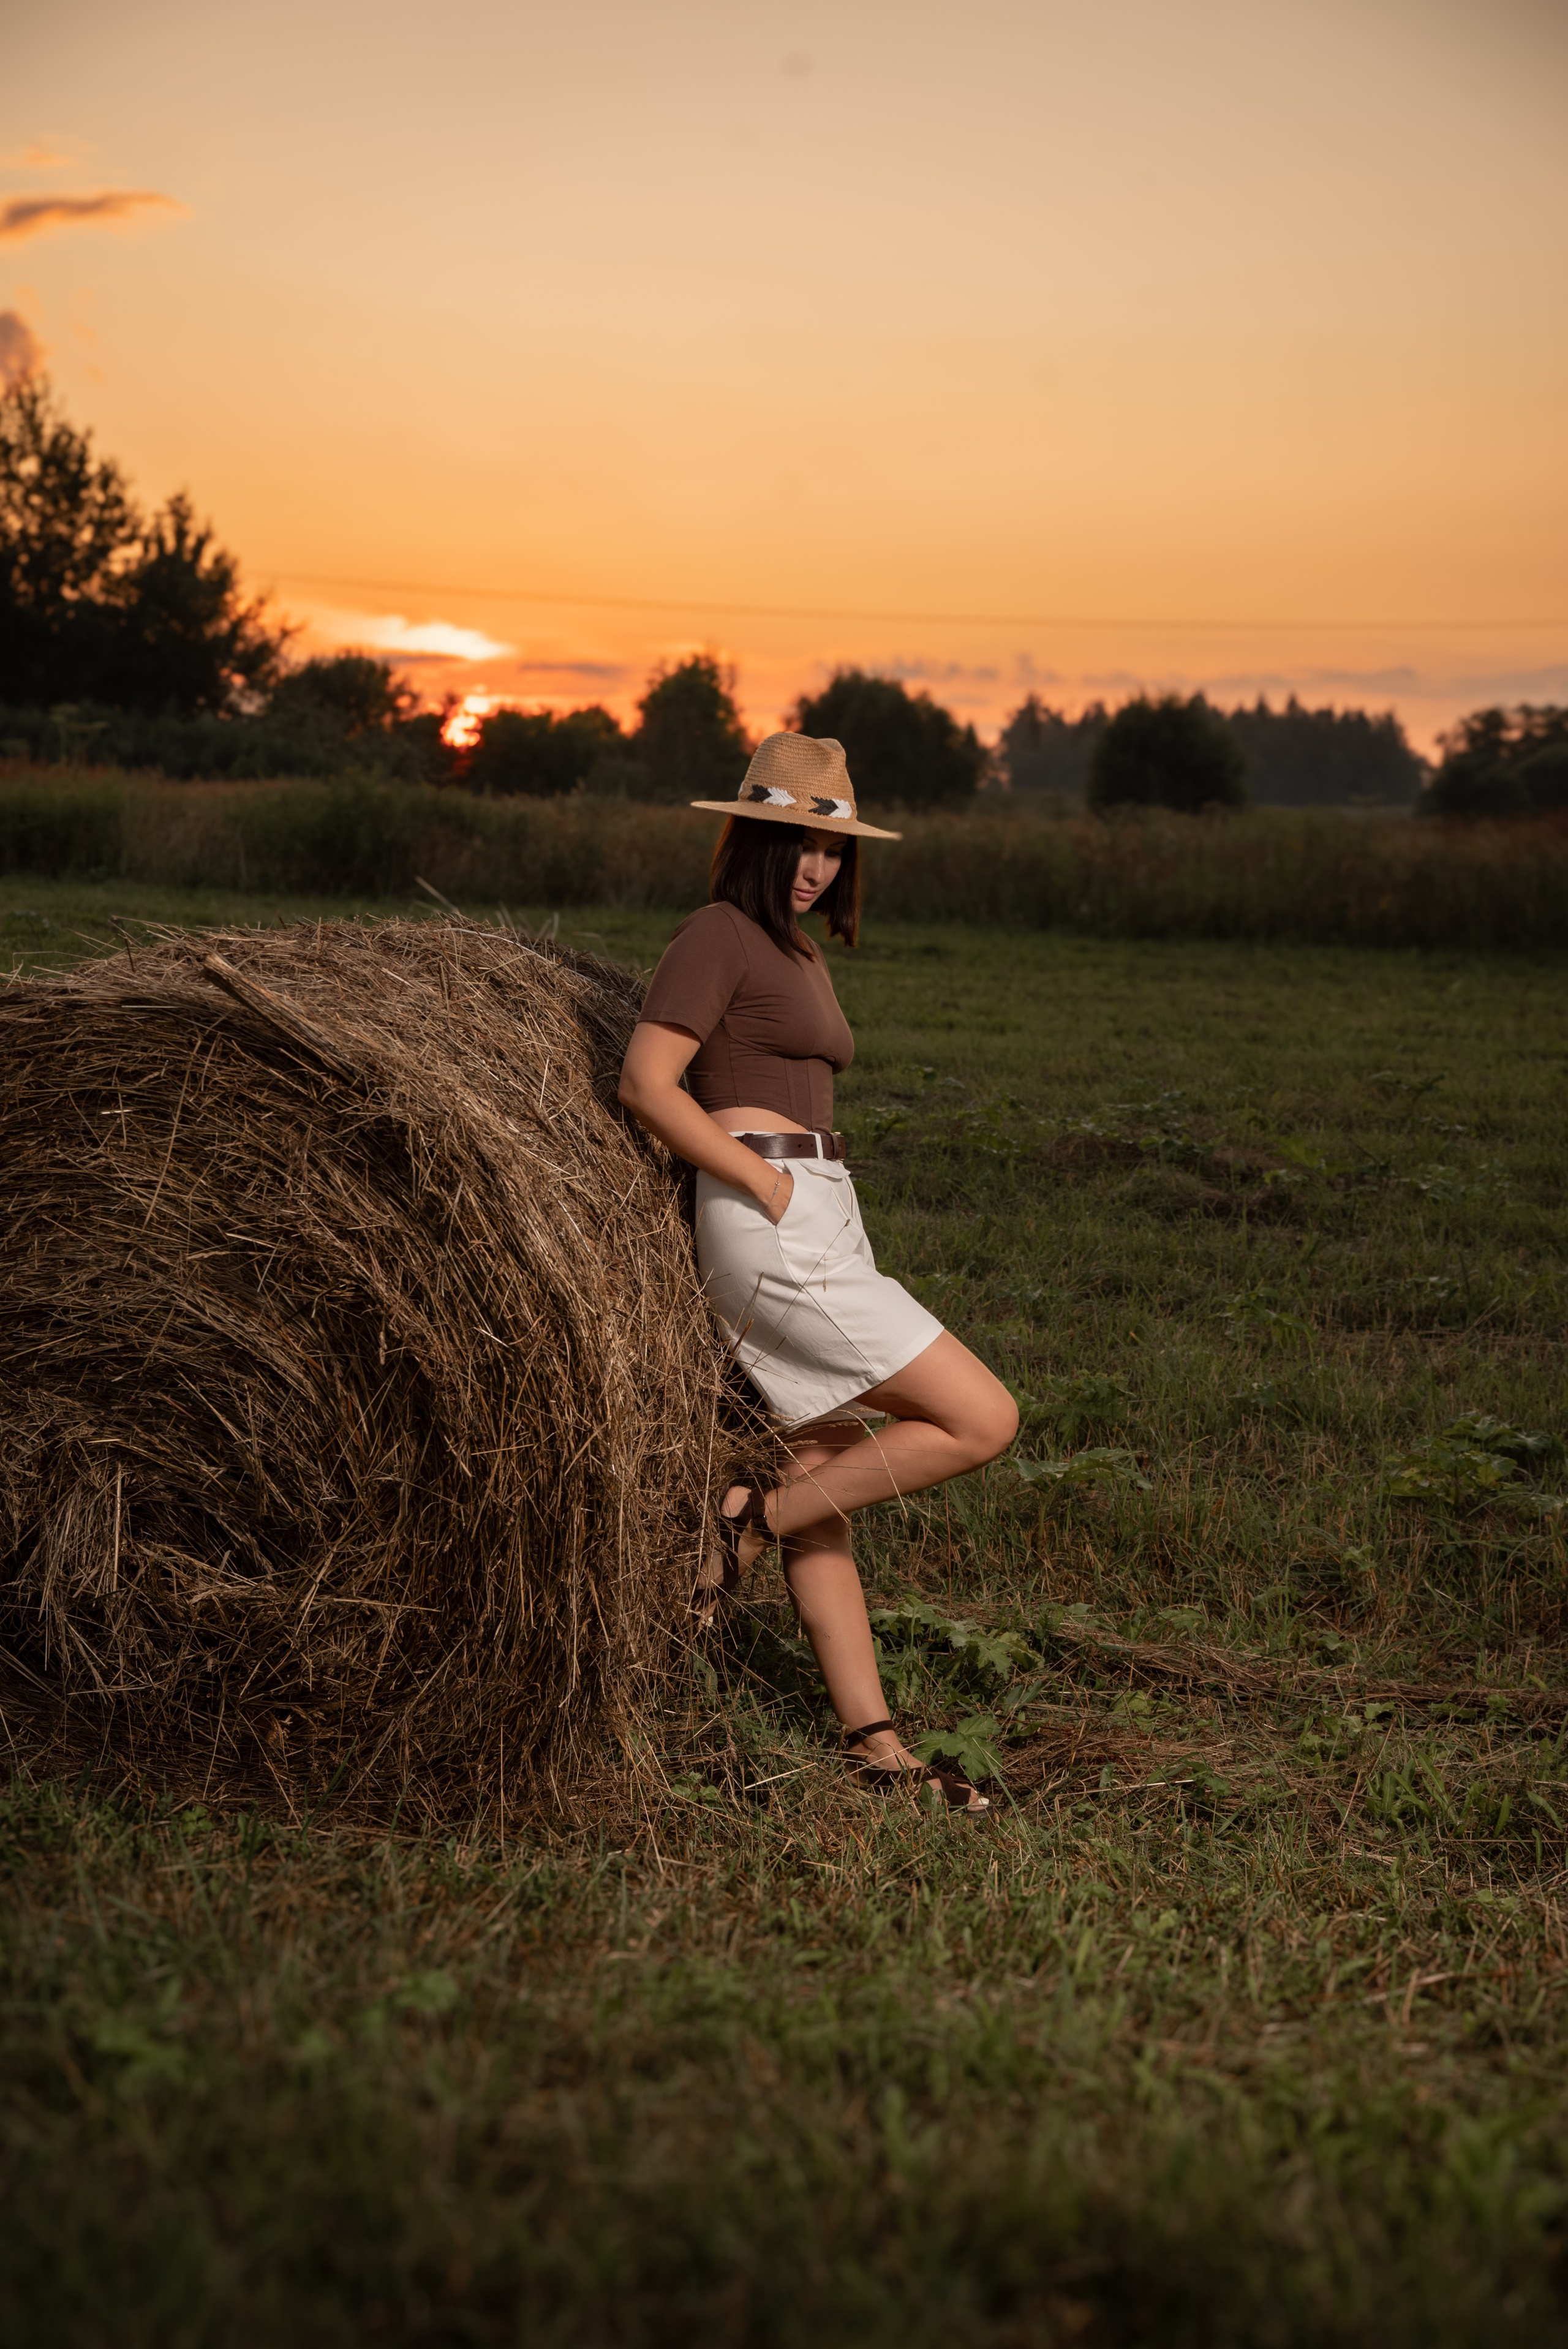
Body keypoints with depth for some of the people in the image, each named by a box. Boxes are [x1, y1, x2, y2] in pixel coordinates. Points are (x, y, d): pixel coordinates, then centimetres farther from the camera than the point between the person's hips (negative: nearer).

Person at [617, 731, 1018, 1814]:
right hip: (773, 1230, -9)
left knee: (825, 1480, 8)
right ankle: (752, 1517, -3)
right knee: (983, 1417, -10)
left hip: (827, 1225, 9)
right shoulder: (721, 934, -7)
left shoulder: (805, 954, 20)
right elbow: (649, 1085, -15)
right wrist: (771, 1187, -15)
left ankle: (873, 1741, 12)